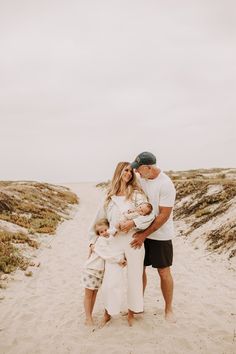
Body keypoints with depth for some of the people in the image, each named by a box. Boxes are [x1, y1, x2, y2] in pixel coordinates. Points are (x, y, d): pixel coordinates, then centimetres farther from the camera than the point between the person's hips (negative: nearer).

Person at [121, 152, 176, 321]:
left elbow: (164, 215, -19)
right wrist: (132, 221, -24)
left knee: (164, 272, 6)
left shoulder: (166, 184, -20)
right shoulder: (140, 179, -2)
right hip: (140, 233, 5)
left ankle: (169, 309, 25)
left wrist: (144, 235, -18)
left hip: (160, 235, -5)